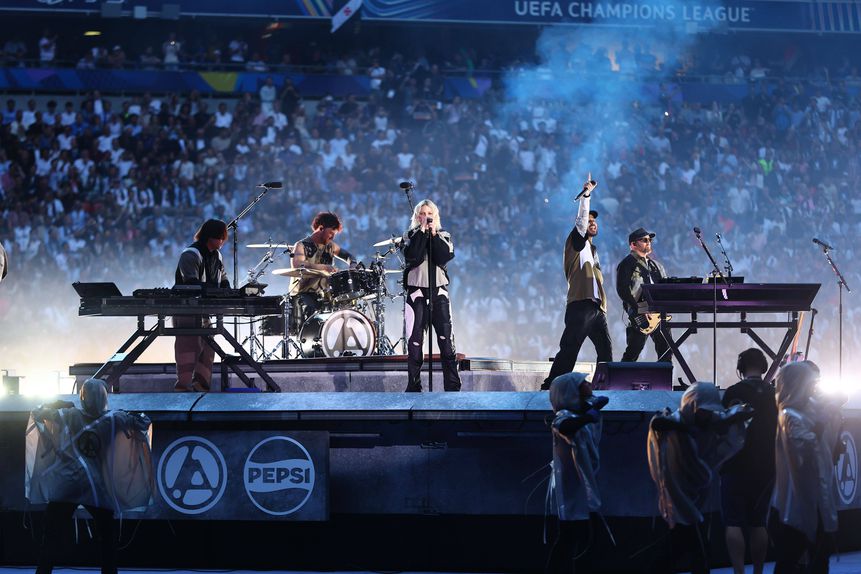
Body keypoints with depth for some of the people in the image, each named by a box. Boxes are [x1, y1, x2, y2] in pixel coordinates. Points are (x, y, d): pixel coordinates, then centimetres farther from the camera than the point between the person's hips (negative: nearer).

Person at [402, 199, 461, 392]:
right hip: (416, 293, -1)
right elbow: (412, 256, -13)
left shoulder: (443, 236, 11)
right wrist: (422, 231, -10)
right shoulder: (411, 236, 7)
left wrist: (433, 234, -9)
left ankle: (452, 386, -5)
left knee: (446, 340, -6)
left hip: (439, 292, 1)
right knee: (415, 342, -3)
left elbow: (445, 256, -8)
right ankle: (414, 388, 2)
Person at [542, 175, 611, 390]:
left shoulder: (593, 249, 26)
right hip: (580, 305, -8)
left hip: (597, 307, 8)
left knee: (606, 350, 5)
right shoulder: (576, 243, 5)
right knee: (569, 350, -13)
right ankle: (549, 388, -15)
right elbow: (581, 221, -12)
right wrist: (586, 195, -16)